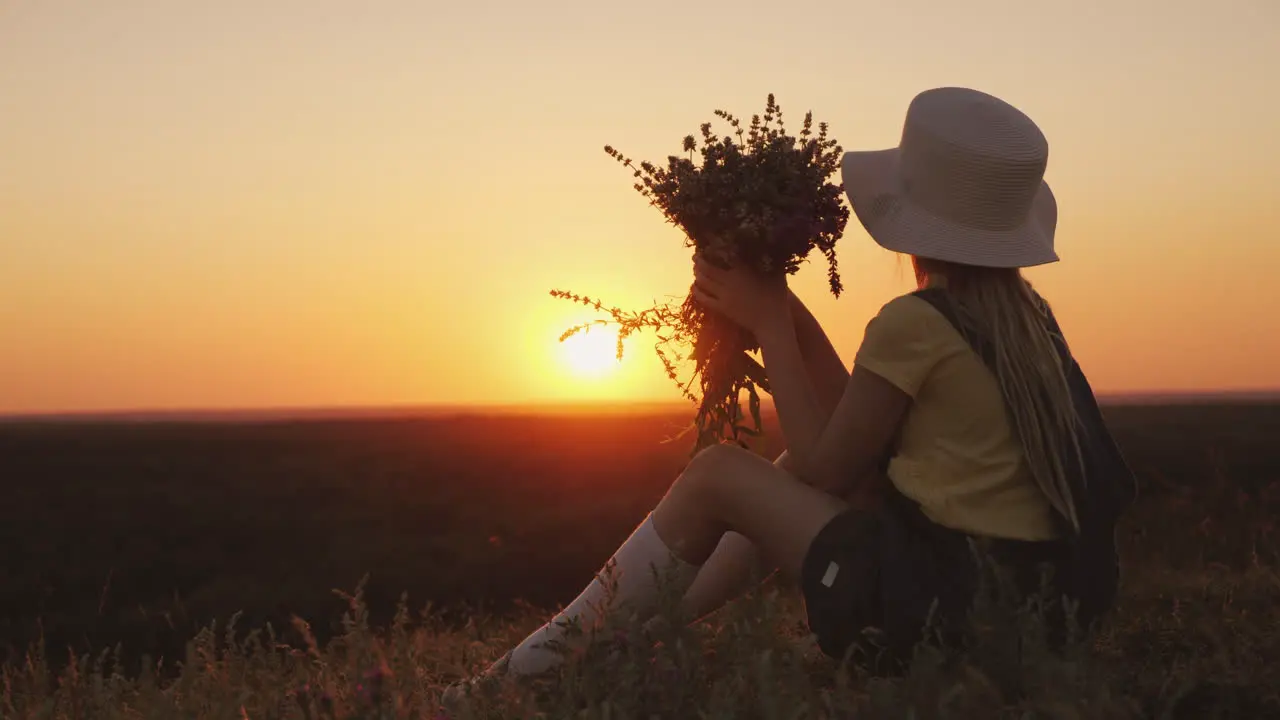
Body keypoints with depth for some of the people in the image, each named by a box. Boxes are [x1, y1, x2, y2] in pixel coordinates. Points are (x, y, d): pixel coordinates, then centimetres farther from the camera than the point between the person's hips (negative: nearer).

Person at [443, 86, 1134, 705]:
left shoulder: (913, 323, -16)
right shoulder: (1026, 315, 10)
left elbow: (823, 469, -6)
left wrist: (769, 326, 0)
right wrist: (787, 317, 11)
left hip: (954, 606, -9)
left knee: (718, 472, -3)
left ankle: (532, 668, 6)